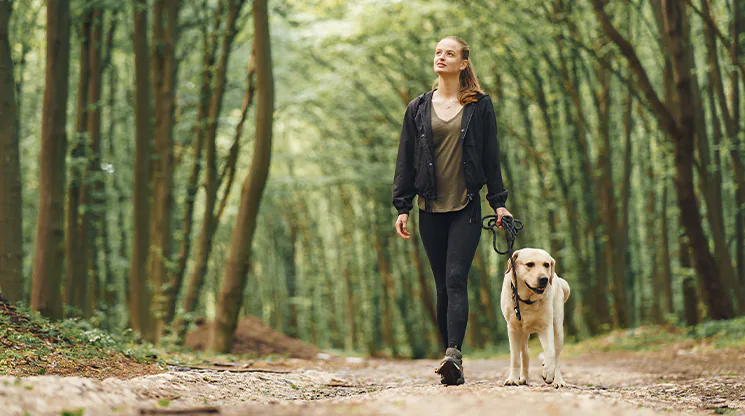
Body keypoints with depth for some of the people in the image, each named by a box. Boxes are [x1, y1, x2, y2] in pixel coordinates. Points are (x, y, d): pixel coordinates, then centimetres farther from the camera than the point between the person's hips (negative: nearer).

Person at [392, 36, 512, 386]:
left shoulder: (480, 106, 5)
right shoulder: (418, 108, 10)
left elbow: (491, 157, 6)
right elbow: (406, 160, 10)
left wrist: (498, 202, 2)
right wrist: (402, 207, 5)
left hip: (466, 207, -3)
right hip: (431, 208, 3)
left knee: (456, 280, -16)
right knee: (442, 286, 6)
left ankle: (453, 356, -26)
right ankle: (451, 358, 11)